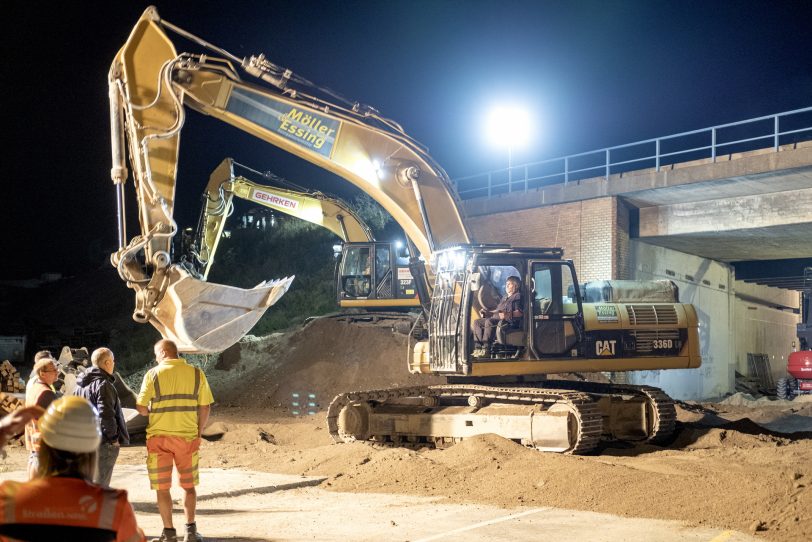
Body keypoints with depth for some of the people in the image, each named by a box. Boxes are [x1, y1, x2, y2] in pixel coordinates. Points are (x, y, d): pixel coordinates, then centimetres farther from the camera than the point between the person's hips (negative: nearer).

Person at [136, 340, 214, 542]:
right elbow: (205, 408, 0)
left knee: (162, 488, 9)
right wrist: (198, 434, 11)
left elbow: (141, 407, -8)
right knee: (189, 485, 16)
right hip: (187, 437, 2)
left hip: (159, 436, -2)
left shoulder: (153, 374, -5)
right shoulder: (196, 373, 0)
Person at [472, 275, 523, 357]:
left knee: (489, 321, -36)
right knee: (477, 322, -6)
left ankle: (486, 350, -39)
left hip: (510, 321, -10)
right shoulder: (504, 297, 31)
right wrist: (488, 313, 17)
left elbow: (520, 313, -13)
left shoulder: (518, 296, 1)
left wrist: (508, 314, -28)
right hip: (497, 319, 10)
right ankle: (478, 348, -21)